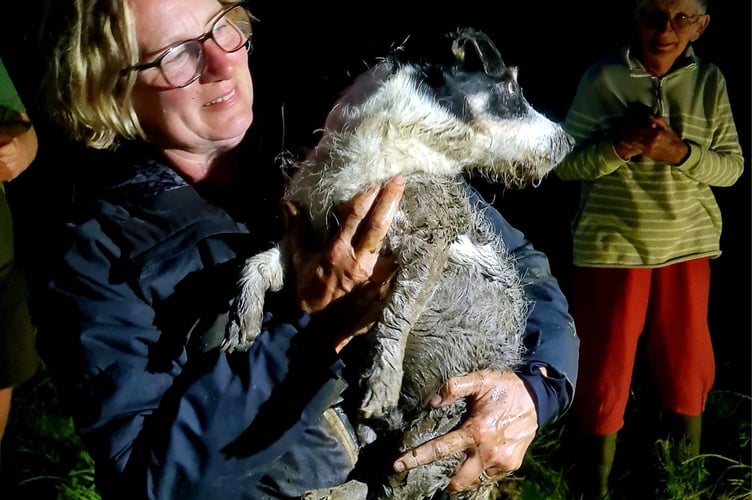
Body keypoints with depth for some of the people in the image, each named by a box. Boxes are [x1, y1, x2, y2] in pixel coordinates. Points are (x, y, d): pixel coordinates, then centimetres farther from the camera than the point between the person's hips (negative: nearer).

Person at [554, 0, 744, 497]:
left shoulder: (711, 81, 1)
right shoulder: (602, 78, -6)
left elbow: (732, 166, 0)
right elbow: (566, 163, -5)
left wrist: (678, 152, -18)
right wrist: (619, 146, -22)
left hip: (687, 246, 3)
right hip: (611, 246, -2)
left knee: (688, 360, 14)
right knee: (606, 364, 6)